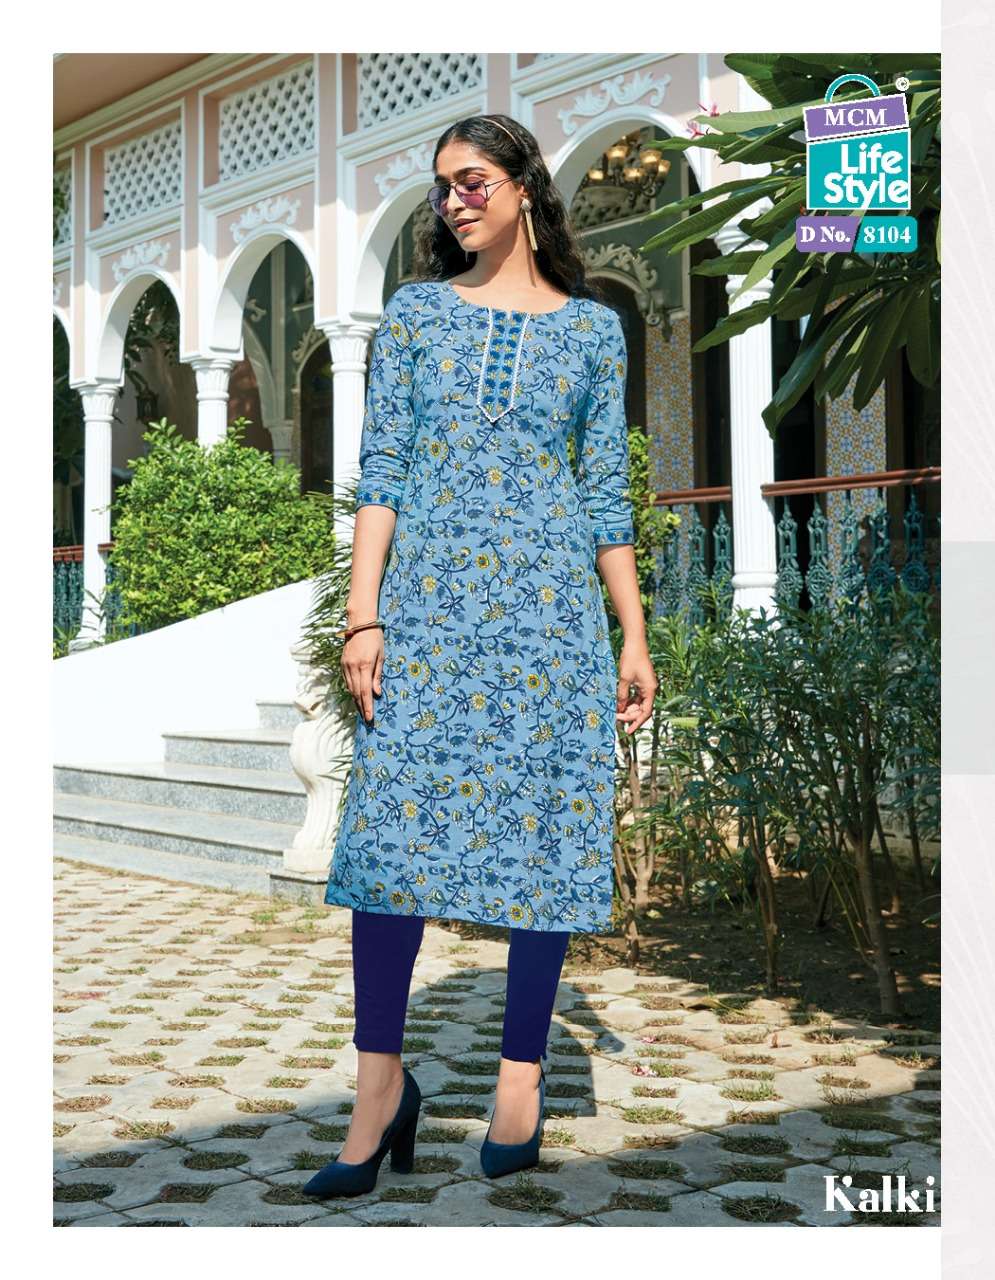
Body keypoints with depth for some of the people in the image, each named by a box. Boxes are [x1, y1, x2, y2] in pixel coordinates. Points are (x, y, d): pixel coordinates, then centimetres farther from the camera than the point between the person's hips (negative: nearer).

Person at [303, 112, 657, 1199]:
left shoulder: (591, 325, 11)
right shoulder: (416, 309, 11)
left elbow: (606, 490, 10)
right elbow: (380, 467, 4)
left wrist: (635, 636, 5)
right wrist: (363, 615, -5)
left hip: (550, 599, 0)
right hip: (427, 591, 0)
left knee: (547, 829, 0)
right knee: (393, 824, -6)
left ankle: (521, 1078, 11)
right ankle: (380, 1088, 3)